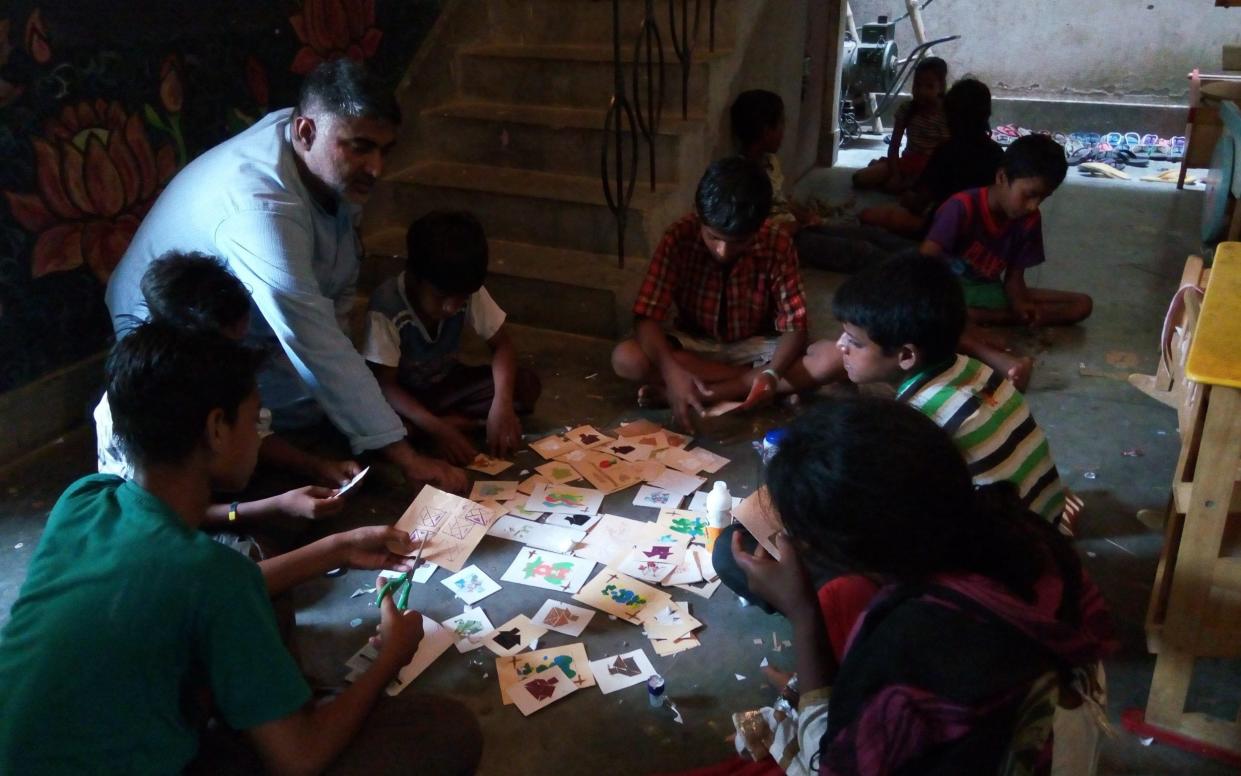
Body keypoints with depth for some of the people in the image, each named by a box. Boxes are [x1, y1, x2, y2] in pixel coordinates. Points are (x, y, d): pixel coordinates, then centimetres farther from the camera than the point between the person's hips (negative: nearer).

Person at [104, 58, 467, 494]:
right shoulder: (260, 207, -39)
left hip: (248, 326, 8)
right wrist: (405, 458, -42)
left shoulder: (335, 163, -13)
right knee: (317, 393, -23)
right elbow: (317, 348, -42)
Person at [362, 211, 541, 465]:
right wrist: (437, 428, -41)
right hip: (403, 396, -3)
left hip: (446, 384, 3)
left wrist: (502, 403, -30)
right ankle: (460, 422, -19)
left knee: (526, 384, -17)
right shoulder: (387, 306, -30)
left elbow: (501, 344, -11)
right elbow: (385, 385, -27)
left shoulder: (468, 292, -20)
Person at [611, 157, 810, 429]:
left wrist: (772, 373, -41)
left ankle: (704, 394, -25)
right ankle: (748, 384, -24)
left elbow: (795, 327, -20)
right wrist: (672, 371, -44)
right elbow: (647, 318, -25)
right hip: (694, 346, 0)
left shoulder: (777, 244, -20)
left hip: (752, 348, 1)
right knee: (625, 358, -30)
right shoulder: (679, 237, -22)